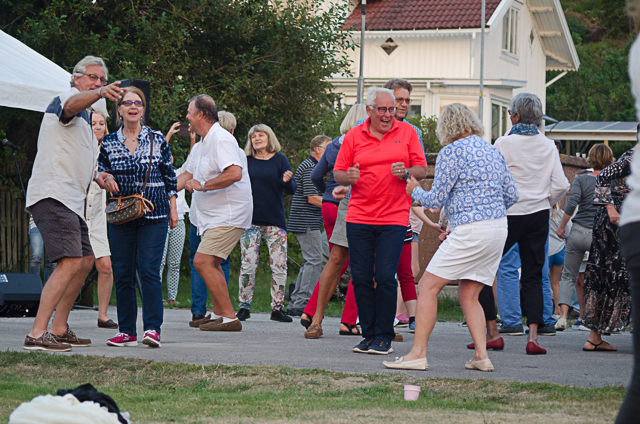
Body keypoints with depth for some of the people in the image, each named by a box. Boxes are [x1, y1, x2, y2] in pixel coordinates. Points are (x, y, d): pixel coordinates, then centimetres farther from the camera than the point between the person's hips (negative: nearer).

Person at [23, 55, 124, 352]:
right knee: (70, 262, -21)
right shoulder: (65, 99, -4)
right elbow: (73, 104, -32)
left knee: (84, 261, 15)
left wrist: (98, 177, 15)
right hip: (52, 195, -11)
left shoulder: (85, 119, 27)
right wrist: (100, 93, -53)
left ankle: (59, 329, 21)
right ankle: (37, 335, -25)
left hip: (71, 201, 11)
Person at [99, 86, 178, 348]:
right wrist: (106, 178, -7)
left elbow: (169, 177, 10)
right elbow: (101, 175, 16)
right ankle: (126, 331, 8)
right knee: (123, 274, 2)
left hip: (154, 214, -2)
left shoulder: (157, 140, 6)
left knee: (149, 270, -11)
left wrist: (173, 208, 6)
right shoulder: (109, 143, 8)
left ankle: (152, 328, -9)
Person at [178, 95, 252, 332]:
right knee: (211, 263, 22)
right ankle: (218, 314, 34)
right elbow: (189, 175, 26)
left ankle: (230, 318, -18)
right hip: (214, 215, 11)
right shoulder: (201, 144, 16)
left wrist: (203, 186, -24)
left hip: (229, 214, -11)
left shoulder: (221, 140, -18)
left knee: (203, 261, -19)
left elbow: (234, 173, -31)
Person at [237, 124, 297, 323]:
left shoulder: (279, 160, 3)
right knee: (248, 265, -4)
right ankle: (244, 307, 5)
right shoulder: (246, 161, 6)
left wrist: (287, 181, -23)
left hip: (275, 221, 0)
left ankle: (277, 308, 7)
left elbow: (292, 190, -2)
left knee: (279, 265, -2)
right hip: (251, 220, 0)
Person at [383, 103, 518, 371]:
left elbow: (435, 200, -6)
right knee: (468, 295, 14)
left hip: (471, 232, -8)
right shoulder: (492, 151, 16)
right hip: (499, 230, 8)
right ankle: (481, 356, 2)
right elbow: (511, 196, 18)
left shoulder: (452, 151, -7)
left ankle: (418, 354, -7)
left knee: (428, 286, -2)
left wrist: (415, 191, 14)